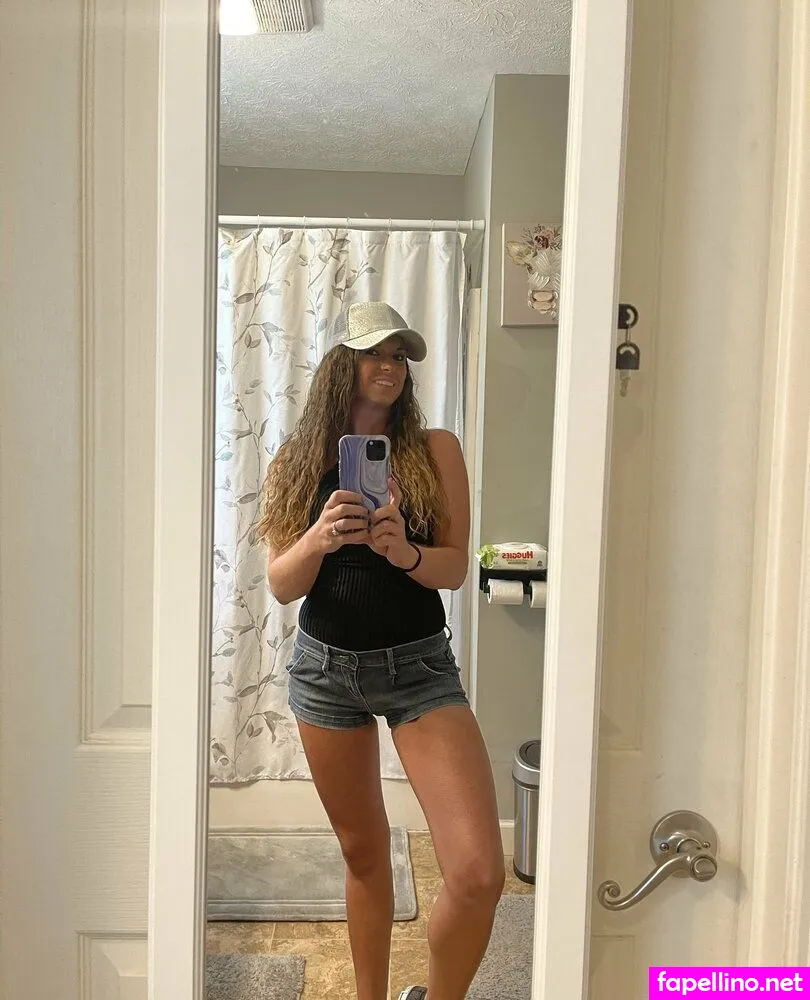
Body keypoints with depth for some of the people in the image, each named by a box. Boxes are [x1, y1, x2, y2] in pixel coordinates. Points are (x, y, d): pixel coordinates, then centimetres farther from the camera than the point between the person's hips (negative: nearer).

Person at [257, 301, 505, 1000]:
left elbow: (456, 568, -4)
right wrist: (320, 537, -22)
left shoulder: (436, 451, -2)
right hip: (326, 666, 2)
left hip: (417, 665, -1)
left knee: (479, 873, -12)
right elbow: (282, 586, -2)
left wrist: (405, 551, -24)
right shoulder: (296, 462, 2)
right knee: (364, 854, 17)